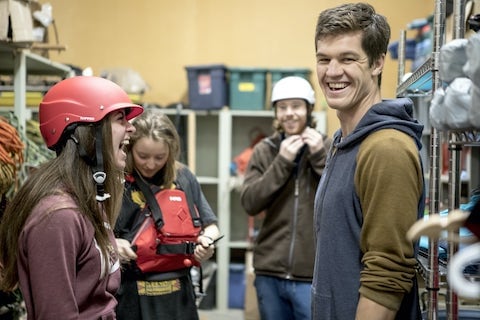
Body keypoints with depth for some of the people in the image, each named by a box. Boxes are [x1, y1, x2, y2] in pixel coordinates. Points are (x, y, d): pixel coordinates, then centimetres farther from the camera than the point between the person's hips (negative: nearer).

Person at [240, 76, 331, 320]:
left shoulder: (328, 148, -1)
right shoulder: (264, 150, 4)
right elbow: (249, 203, -5)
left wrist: (320, 157, -15)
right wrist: (282, 162, -12)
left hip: (314, 275, -2)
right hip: (269, 274, 2)